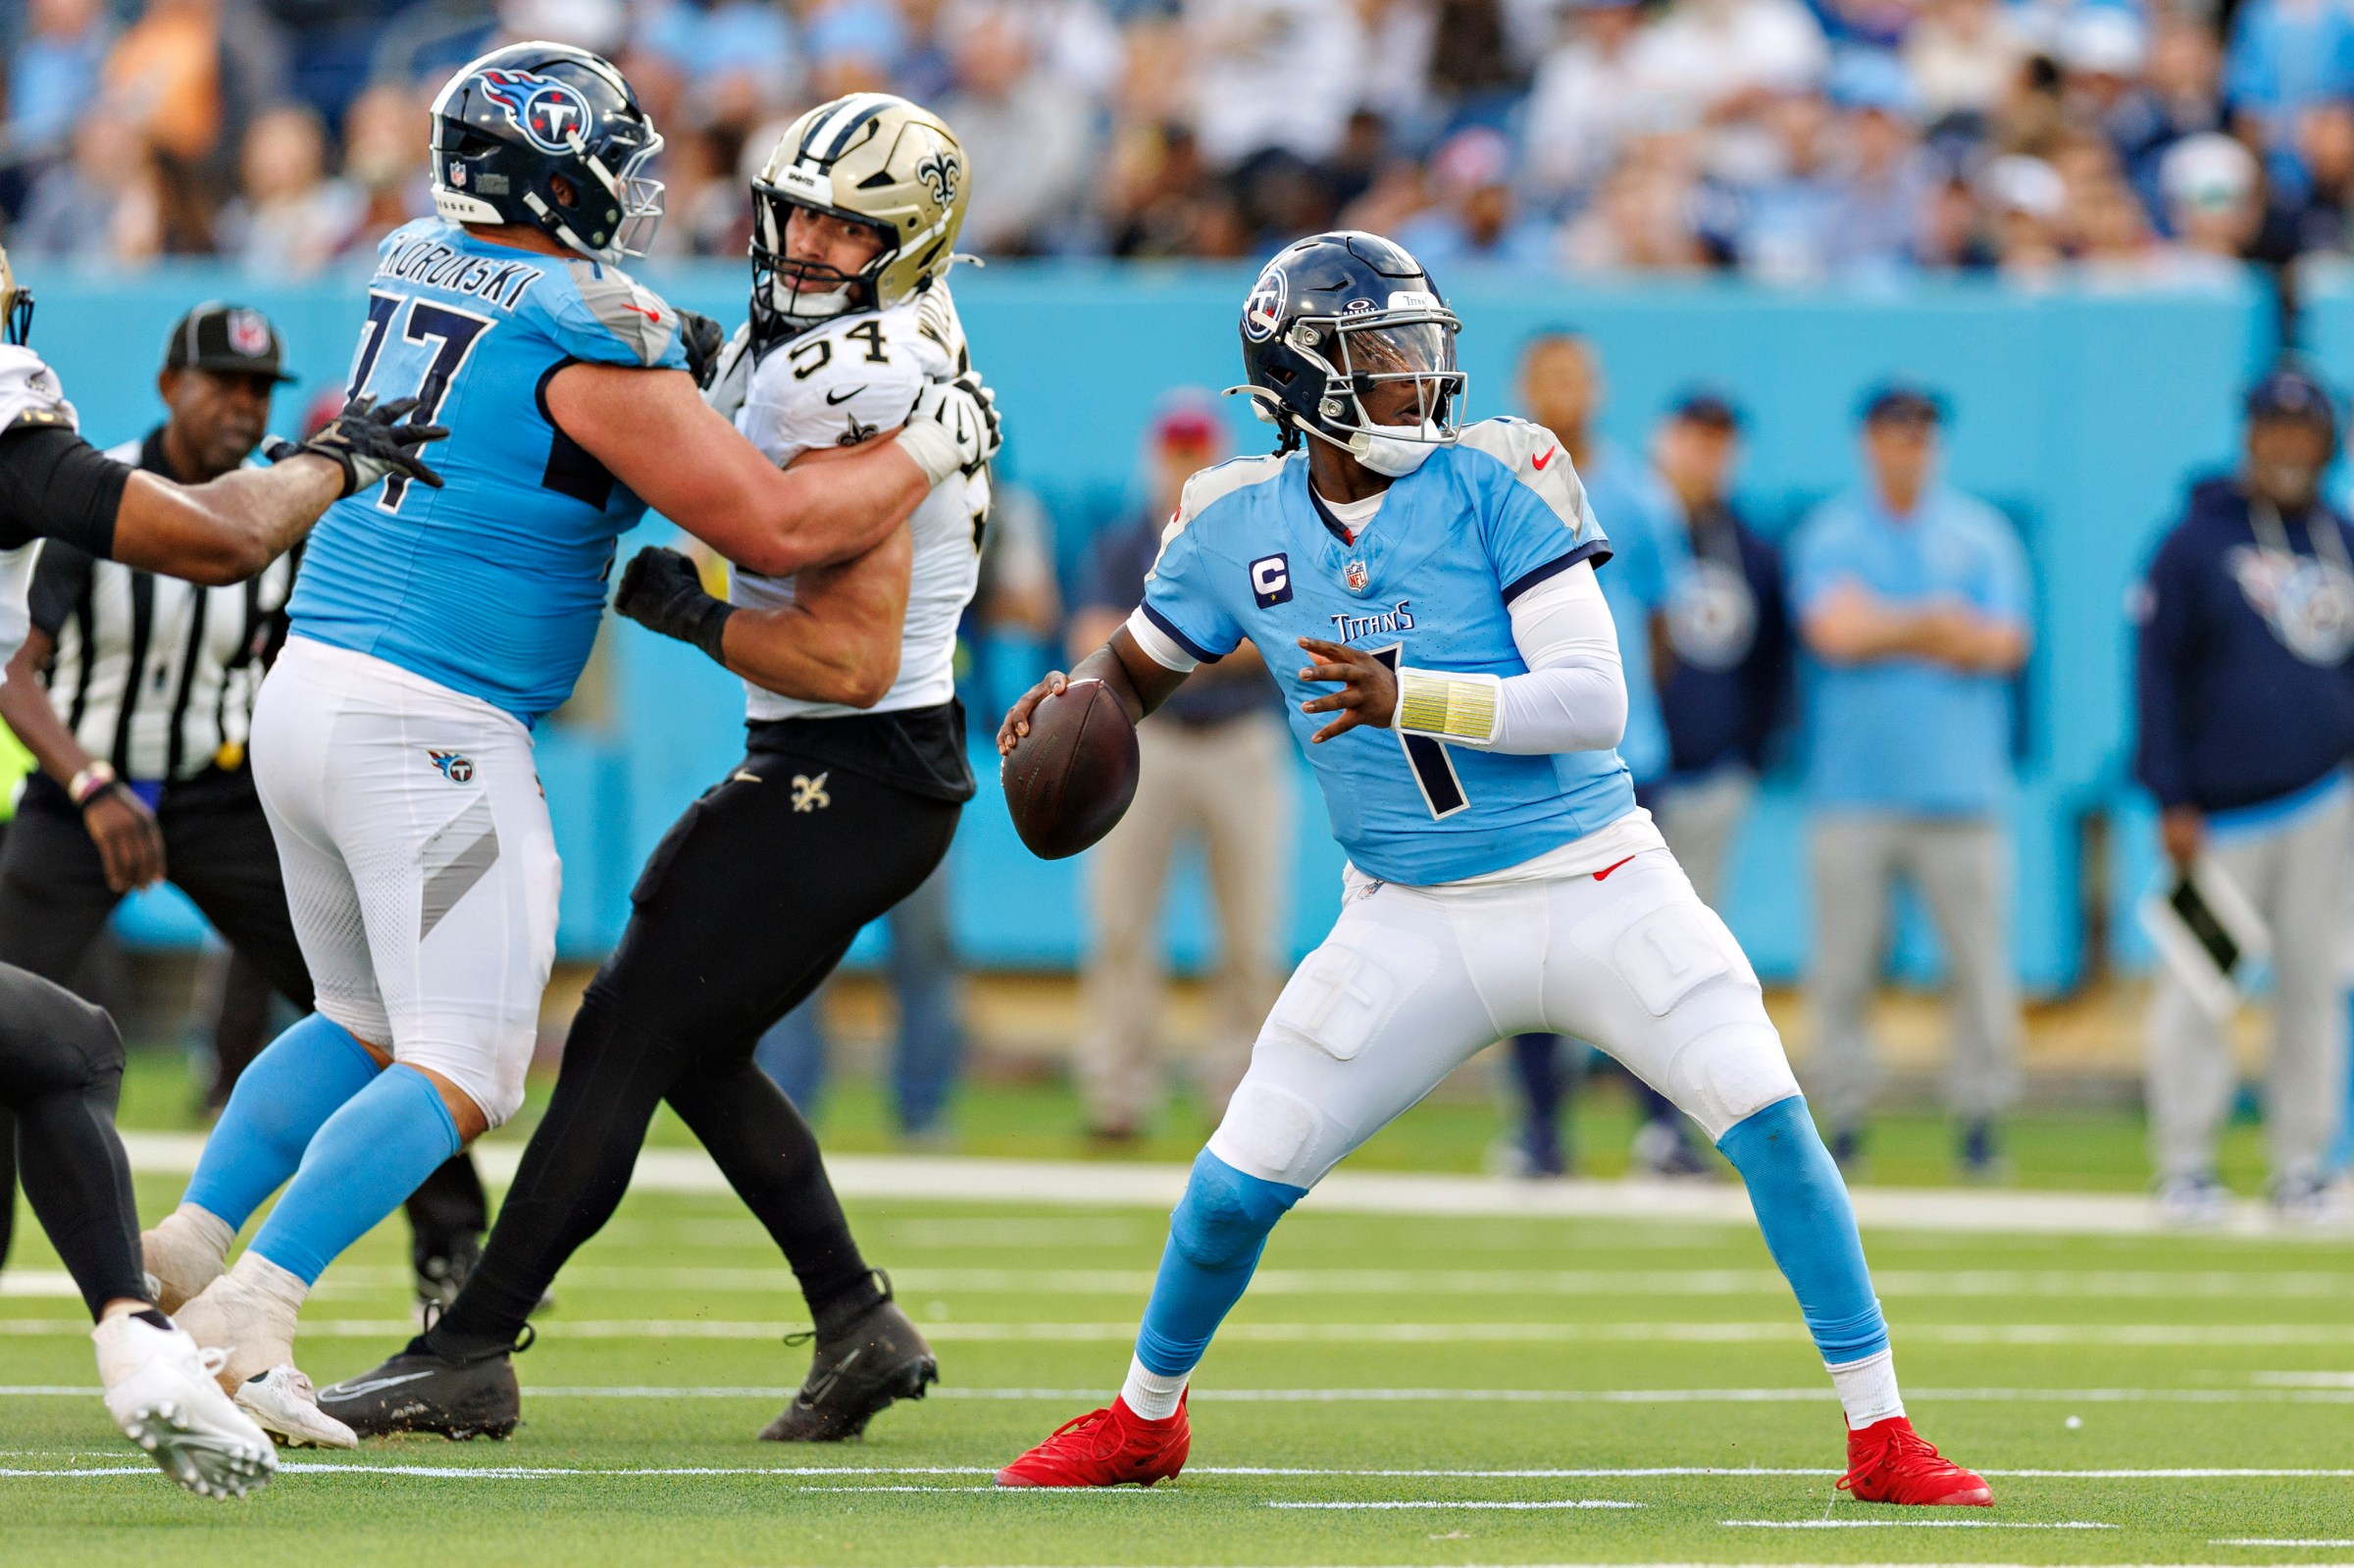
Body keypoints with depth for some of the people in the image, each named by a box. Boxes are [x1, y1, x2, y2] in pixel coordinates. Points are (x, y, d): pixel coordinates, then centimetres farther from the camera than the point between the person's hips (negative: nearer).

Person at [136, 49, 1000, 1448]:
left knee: (367, 1026, 24)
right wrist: (931, 446, 1)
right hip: (434, 734, -8)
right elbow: (774, 529, -13)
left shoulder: (415, 272, 10)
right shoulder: (589, 333, -13)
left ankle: (183, 1246, 14)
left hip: (308, 692, 8)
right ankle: (245, 1319, -15)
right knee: (459, 1076, -4)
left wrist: (674, 355, 21)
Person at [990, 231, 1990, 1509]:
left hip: (1594, 887, -2)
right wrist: (1076, 697, -5)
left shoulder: (1495, 482, -11)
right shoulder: (1238, 525, 0)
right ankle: (1144, 1417, 27)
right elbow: (1139, 663, 19)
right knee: (1240, 1180, -1)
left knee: (1769, 1119, -15)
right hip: (1412, 925, 2)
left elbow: (1594, 702, -18)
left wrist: (1405, 698, -29)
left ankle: (1880, 1439, -6)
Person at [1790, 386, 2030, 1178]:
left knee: (1980, 958, -4)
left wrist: (1884, 629, -7)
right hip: (1855, 789, -1)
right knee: (1842, 963, -1)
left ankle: (1981, 1118, 2)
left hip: (1958, 783, 1)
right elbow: (1833, 633, -9)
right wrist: (1934, 624, -6)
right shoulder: (1827, 534, 7)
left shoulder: (1981, 532, 10)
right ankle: (1845, 1121, 5)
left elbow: (2004, 644, -1)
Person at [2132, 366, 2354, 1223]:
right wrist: (2172, 800, -9)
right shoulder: (2194, 542, -1)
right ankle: (2185, 1164, 3)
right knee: (2198, 984, -4)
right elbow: (2156, 672, -3)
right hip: (2221, 812, -4)